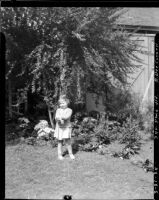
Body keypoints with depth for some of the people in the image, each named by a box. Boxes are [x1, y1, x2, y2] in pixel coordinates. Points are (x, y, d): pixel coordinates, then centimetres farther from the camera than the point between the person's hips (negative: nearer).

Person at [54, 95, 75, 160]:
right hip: (59, 127, 2)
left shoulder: (69, 110, -2)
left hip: (66, 127, -2)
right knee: (60, 141, 7)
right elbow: (56, 118, -7)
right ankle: (59, 154, 16)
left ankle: (70, 153, 11)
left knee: (67, 141, -6)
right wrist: (60, 119, -26)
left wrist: (60, 117, -17)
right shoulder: (58, 110, 7)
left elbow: (66, 117, -19)